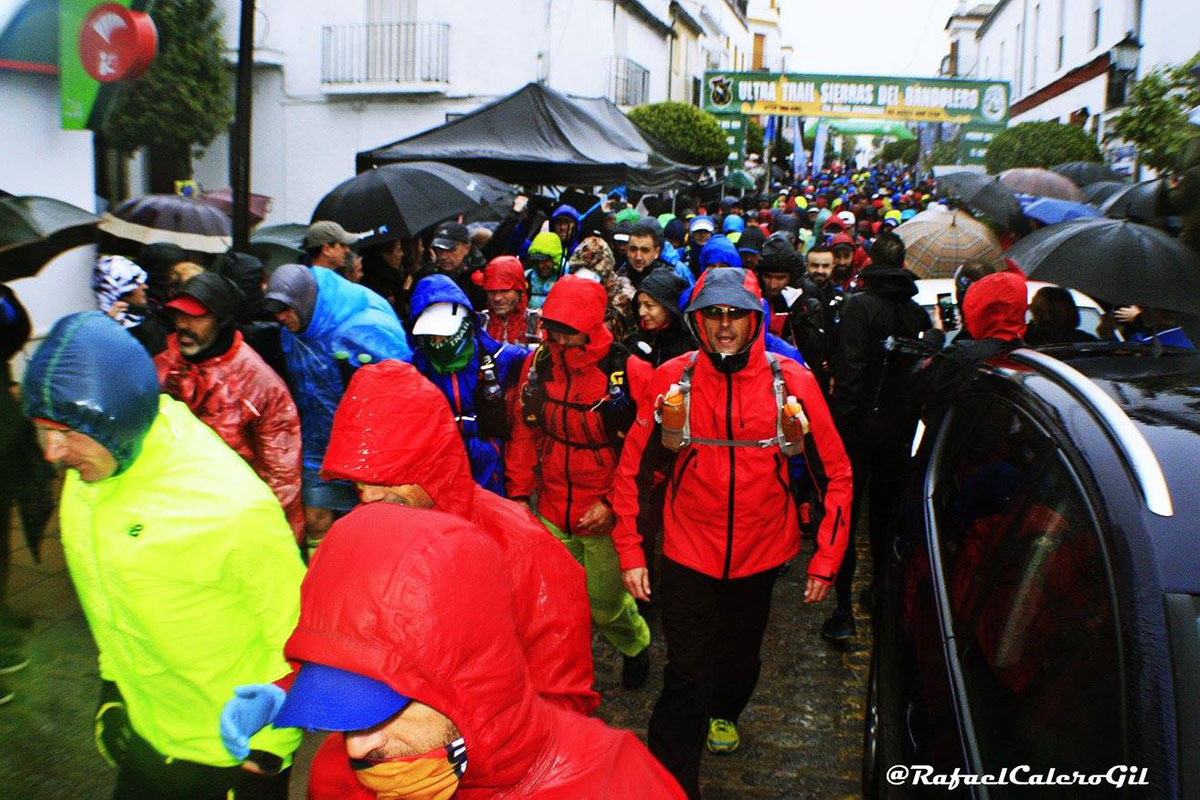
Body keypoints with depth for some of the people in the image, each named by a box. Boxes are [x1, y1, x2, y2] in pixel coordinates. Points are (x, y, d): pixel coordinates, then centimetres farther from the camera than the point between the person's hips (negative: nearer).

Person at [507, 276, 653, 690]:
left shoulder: (631, 373, -15)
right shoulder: (537, 365, -2)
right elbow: (524, 434, 8)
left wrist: (614, 503, -15)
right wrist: (518, 493, 6)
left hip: (606, 518, -3)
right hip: (551, 514, 3)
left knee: (606, 604, 10)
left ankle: (636, 645, 44)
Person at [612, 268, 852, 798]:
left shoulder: (791, 381, -11)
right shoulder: (672, 380, -11)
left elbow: (835, 475, -3)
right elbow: (634, 469, -2)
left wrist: (827, 561, -3)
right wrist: (630, 552, -4)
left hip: (760, 554, 2)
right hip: (689, 552, -2)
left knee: (741, 658, 23)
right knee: (687, 675, -3)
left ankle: (723, 713, 56)